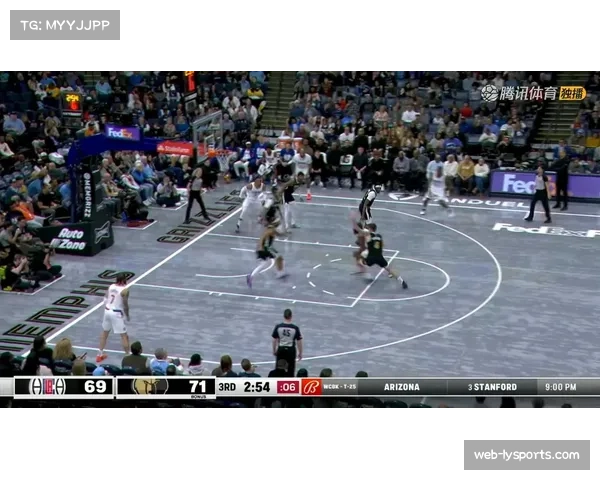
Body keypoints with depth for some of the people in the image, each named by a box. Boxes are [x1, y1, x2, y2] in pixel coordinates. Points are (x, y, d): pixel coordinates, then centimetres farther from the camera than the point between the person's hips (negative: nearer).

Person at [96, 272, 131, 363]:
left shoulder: (111, 286, 5)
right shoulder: (125, 290, -14)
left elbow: (105, 299, 10)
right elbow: (125, 305, -13)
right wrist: (127, 315, 0)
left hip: (107, 310, 7)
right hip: (116, 313, -7)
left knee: (105, 332, 24)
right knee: (124, 335, 2)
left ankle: (100, 354, 32)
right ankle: (128, 356, 3)